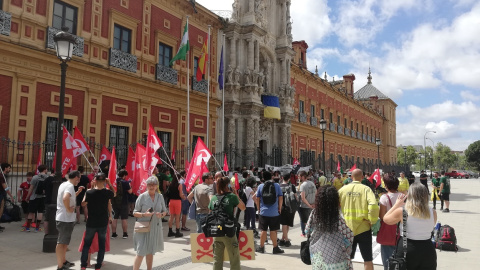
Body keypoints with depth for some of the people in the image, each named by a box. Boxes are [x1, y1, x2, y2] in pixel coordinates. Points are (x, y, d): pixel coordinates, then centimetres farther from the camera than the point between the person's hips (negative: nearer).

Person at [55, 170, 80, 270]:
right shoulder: (70, 186, -19)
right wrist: (68, 209, -26)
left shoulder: (64, 184, 11)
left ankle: (64, 262, 34)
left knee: (64, 241, 21)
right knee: (61, 242, -2)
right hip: (66, 218, -10)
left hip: (62, 217, 10)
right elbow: (65, 198, -38)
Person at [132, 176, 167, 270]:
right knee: (141, 252, -6)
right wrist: (144, 214, -21)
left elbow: (164, 211, 12)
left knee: (151, 252, 14)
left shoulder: (160, 197, 4)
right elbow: (135, 213, -3)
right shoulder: (142, 196, -6)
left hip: (155, 228, 3)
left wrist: (161, 214, -11)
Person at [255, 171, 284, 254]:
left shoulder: (260, 186, 0)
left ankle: (261, 247, 18)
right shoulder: (277, 186, -1)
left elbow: (257, 199, 3)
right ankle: (275, 248, 10)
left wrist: (258, 208, 16)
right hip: (274, 212, -1)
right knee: (273, 231, 5)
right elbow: (281, 198, 0)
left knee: (263, 230, 9)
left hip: (263, 212, 1)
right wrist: (279, 208, 11)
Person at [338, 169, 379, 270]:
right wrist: (372, 221, -10)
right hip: (363, 228, -2)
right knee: (367, 259, 12)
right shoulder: (366, 189, -9)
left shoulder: (343, 189, 0)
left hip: (347, 228, 3)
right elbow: (373, 206, -23)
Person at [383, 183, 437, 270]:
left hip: (407, 250, -2)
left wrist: (397, 205, 9)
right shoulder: (433, 213, -7)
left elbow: (385, 219, 2)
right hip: (428, 251, 2)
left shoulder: (401, 211, -15)